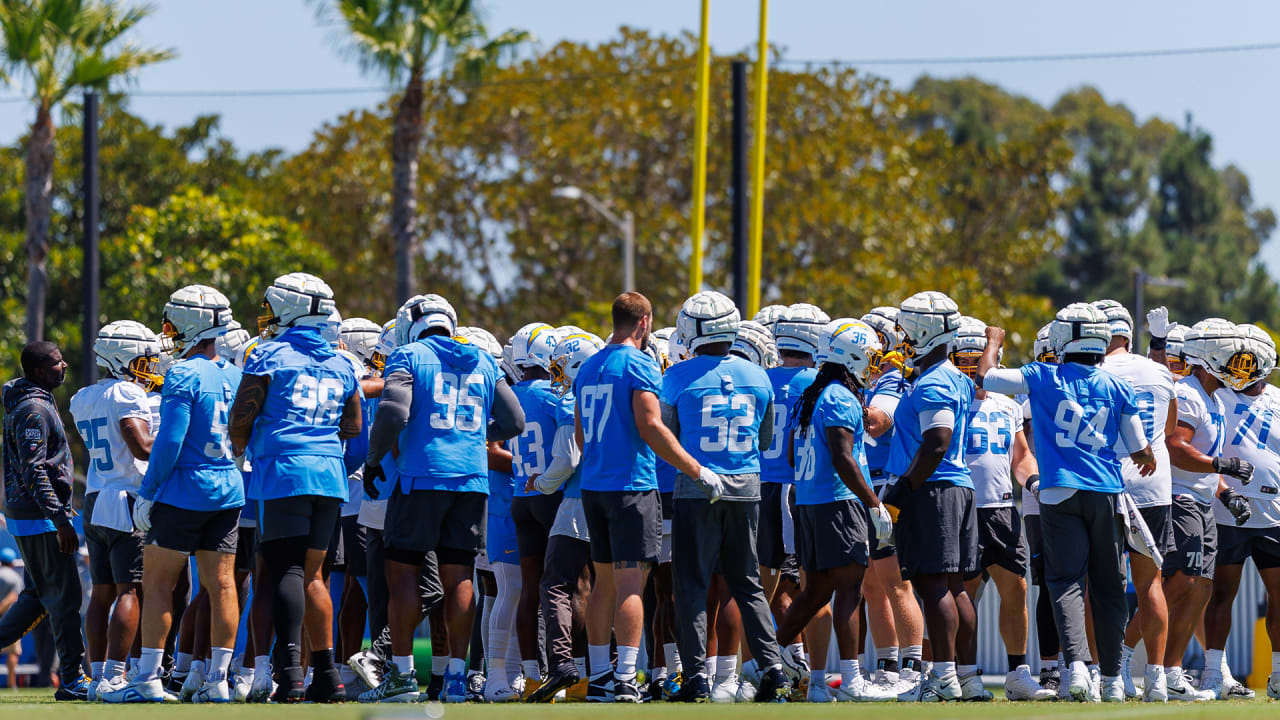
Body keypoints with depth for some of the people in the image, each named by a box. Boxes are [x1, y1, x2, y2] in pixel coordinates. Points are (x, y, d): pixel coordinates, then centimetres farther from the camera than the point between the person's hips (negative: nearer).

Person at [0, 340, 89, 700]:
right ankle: (72, 679, -3)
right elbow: (34, 471, -23)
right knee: (64, 595, -6)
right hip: (39, 518, -10)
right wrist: (59, 519, -23)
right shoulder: (34, 410, -17)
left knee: (38, 595, 15)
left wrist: (58, 508, 26)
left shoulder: (32, 403, 16)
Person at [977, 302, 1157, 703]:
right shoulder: (1118, 389, 4)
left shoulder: (1043, 379, -1)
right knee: (1107, 586, 9)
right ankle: (1112, 677, 13)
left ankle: (1076, 662, -23)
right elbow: (1140, 451, 9)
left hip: (1060, 492, -2)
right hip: (1106, 491, 2)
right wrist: (1147, 460, 33)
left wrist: (994, 342, 28)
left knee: (1066, 580, -2)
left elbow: (986, 376, 8)